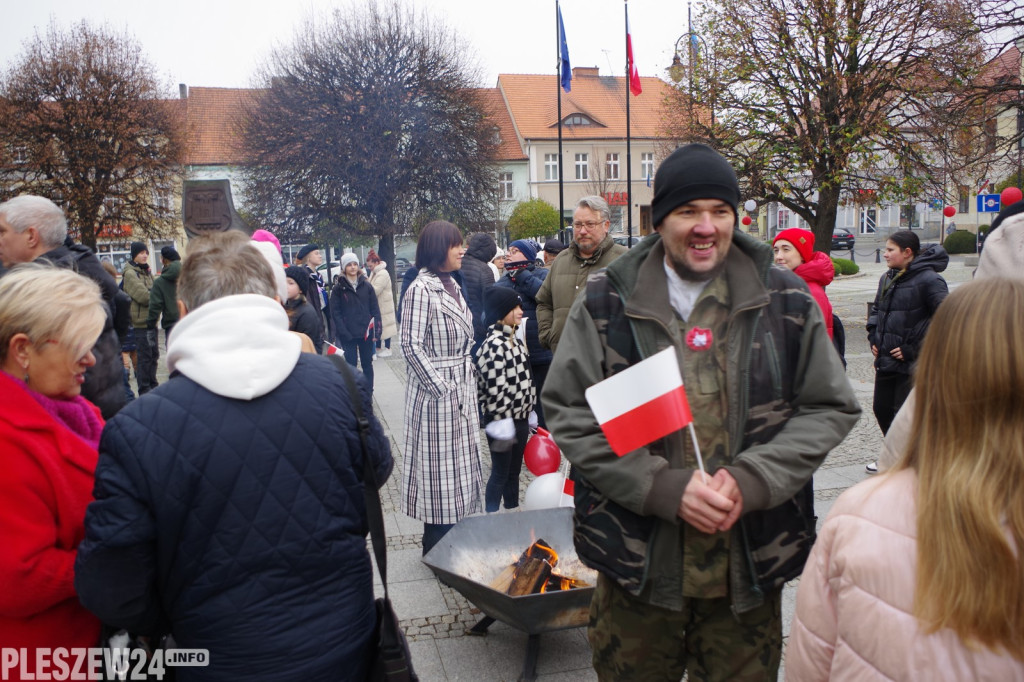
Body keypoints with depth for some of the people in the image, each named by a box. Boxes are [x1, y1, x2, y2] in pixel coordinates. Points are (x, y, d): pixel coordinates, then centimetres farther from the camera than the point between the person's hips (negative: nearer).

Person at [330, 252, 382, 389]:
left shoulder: (366, 285, 5)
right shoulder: (339, 288, -1)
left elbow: (375, 309, 4)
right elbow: (335, 312, -5)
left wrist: (376, 331, -4)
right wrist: (344, 333, -14)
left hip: (366, 332, 2)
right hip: (348, 335, -2)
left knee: (367, 364, 10)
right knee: (351, 365, 1)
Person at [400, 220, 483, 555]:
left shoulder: (452, 285, 11)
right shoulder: (420, 289, -15)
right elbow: (411, 345, -19)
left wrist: (469, 384, 11)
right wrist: (441, 388, -19)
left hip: (462, 392, 9)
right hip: (437, 393, -9)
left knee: (461, 462, 15)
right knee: (439, 466, 2)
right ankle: (437, 549, 16)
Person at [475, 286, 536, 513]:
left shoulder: (515, 340, 10)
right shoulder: (493, 345, -19)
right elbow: (495, 390, -22)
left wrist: (529, 413, 17)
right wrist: (502, 425, -22)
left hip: (520, 417, 9)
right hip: (503, 418, -8)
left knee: (514, 471, 18)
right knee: (500, 473, 3)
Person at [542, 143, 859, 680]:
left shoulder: (786, 302, 1)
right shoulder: (607, 303, -3)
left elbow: (831, 409, 4)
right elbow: (568, 411, -6)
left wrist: (749, 481, -13)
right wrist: (666, 487, -16)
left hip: (749, 563, 1)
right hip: (639, 561, -1)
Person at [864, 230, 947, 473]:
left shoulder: (928, 280, -14)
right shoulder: (887, 278, 11)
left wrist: (913, 350, -18)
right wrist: (874, 338, 9)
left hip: (912, 365, -8)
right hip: (886, 361, 8)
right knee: (882, 409, 16)